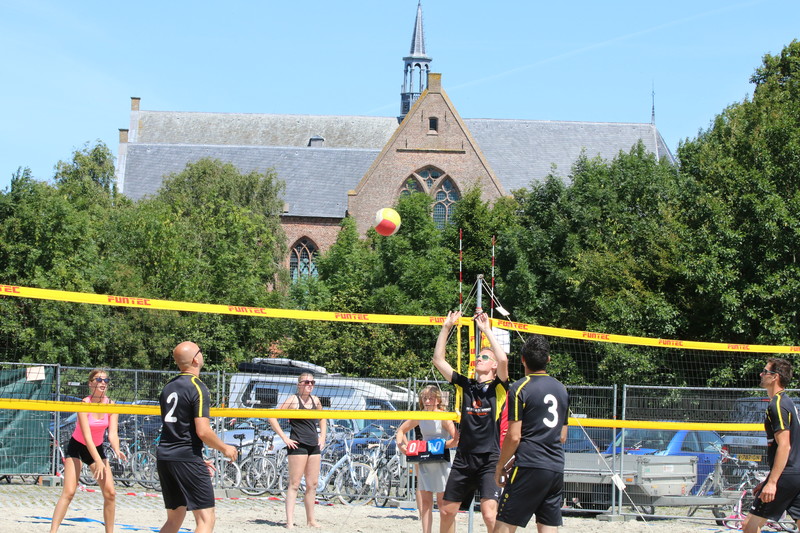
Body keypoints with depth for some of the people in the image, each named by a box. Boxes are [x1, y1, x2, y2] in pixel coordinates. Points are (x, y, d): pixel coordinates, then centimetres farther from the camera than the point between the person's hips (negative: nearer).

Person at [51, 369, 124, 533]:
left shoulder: (111, 405, -9)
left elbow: (112, 433, -16)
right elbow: (87, 436, -29)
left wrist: (117, 451, -36)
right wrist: (98, 461, -38)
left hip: (97, 448, 5)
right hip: (77, 447, -5)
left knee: (110, 493, -5)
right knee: (68, 492, -16)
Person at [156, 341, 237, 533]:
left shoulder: (168, 387, 15)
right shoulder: (197, 388, -11)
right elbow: (202, 431, -18)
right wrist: (225, 449, -1)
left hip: (164, 458, 8)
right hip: (187, 459, -8)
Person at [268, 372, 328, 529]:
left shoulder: (315, 400, 11)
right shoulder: (293, 400, -8)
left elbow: (322, 419, 30)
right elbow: (272, 417, -10)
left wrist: (322, 437, 15)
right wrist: (284, 438, -13)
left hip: (314, 445, 7)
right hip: (298, 445, -7)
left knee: (313, 484, 9)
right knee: (294, 484, -7)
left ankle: (311, 520, 16)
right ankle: (290, 521, -7)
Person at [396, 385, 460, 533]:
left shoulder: (443, 417, -11)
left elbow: (457, 440, -21)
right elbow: (401, 430, 19)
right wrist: (401, 445, 2)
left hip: (441, 462, -6)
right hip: (424, 463, 6)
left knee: (443, 502, 0)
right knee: (425, 502, 5)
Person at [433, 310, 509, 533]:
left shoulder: (498, 387, -2)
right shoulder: (466, 385, 10)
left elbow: (503, 360, -21)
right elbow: (438, 360, 8)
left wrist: (486, 330, -17)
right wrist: (446, 327, 1)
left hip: (489, 460, -5)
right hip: (463, 458, 5)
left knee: (490, 514, -19)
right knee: (446, 511, 12)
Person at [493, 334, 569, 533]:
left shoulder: (520, 389, -6)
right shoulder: (561, 389, 14)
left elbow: (514, 437, -11)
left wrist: (500, 466, 3)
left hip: (529, 468, -6)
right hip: (556, 468, 6)